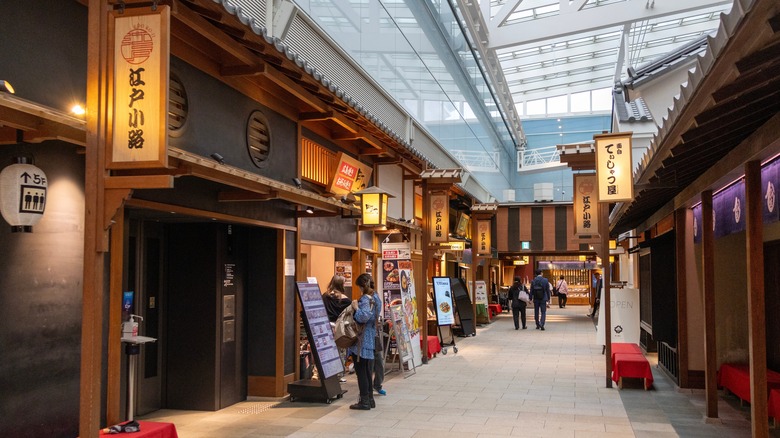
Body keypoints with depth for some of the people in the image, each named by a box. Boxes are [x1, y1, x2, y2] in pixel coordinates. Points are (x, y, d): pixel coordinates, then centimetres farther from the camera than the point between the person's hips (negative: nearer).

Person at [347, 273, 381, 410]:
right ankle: (369, 399, 21)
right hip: (370, 339, 9)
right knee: (367, 370, 15)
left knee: (360, 370, -2)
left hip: (361, 340, -9)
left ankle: (364, 401, 2)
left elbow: (364, 317, -29)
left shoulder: (365, 299, -17)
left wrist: (356, 307, -15)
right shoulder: (376, 297, 11)